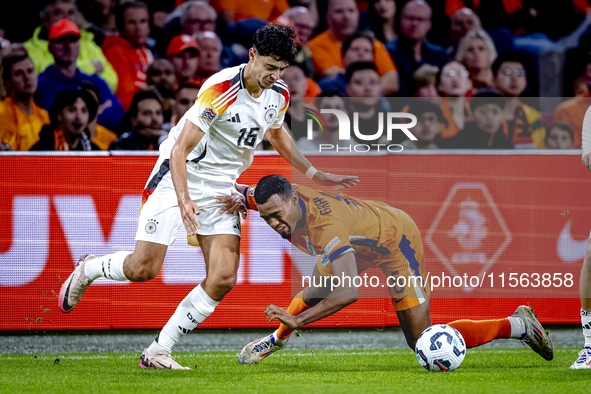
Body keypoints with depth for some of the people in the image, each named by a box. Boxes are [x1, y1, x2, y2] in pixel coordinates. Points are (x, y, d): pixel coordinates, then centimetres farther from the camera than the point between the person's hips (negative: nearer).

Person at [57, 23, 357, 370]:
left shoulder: (279, 95, -2)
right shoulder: (221, 89, -24)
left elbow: (277, 133, 23)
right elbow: (180, 151, -25)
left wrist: (314, 175, 22)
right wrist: (183, 201, -37)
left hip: (221, 186, 6)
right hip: (178, 176, -6)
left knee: (223, 278, -10)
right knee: (144, 268, -13)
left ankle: (158, 352, -2)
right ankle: (88, 269, 21)